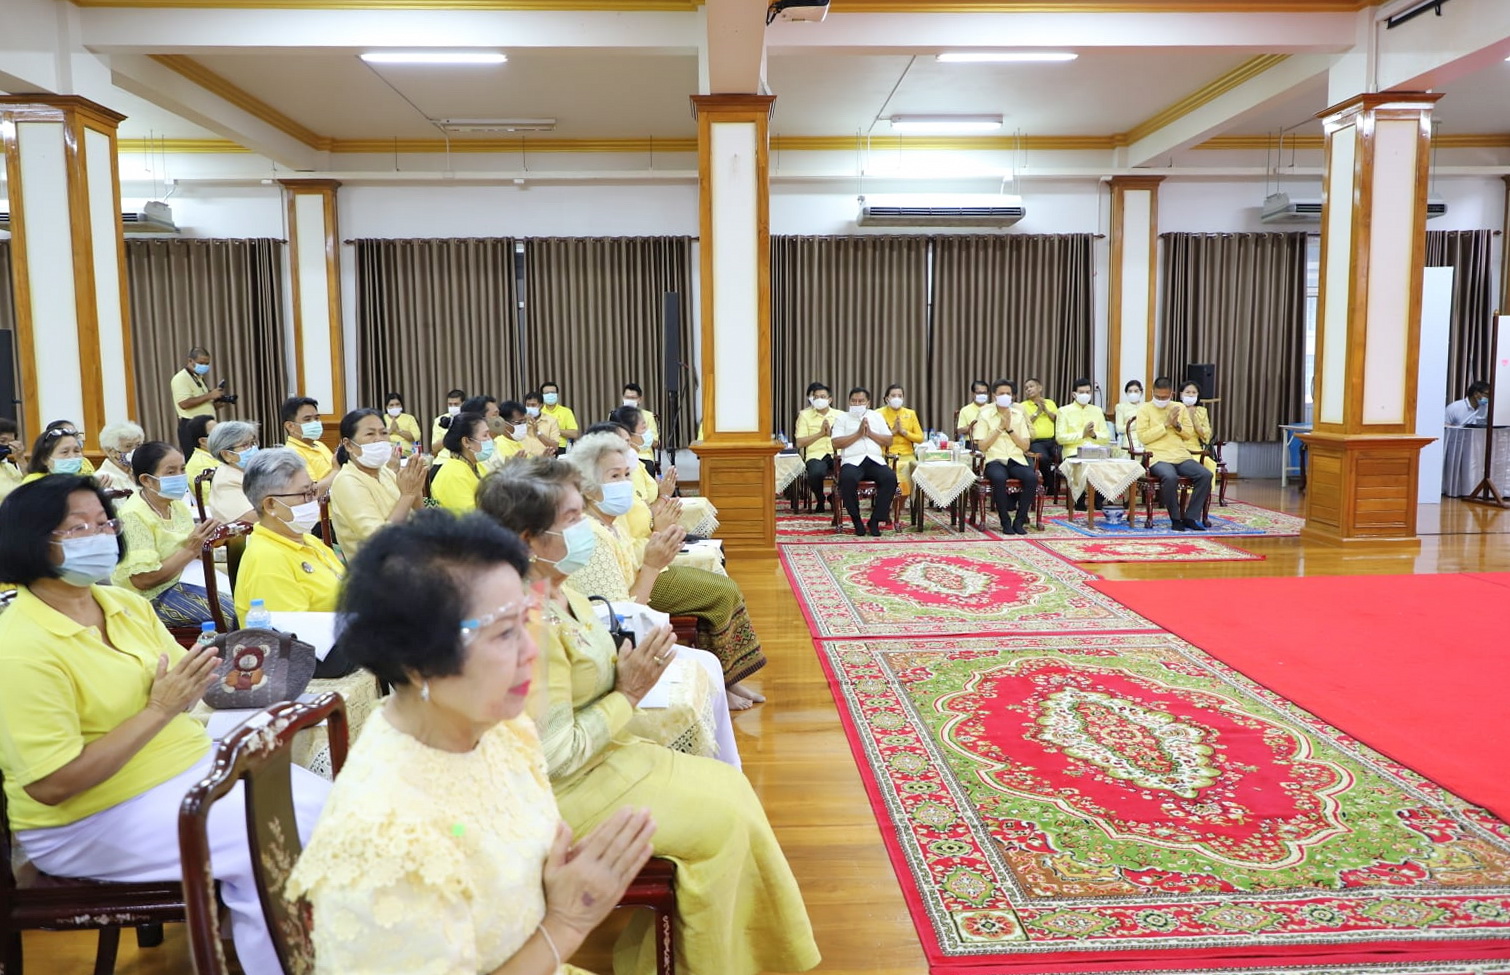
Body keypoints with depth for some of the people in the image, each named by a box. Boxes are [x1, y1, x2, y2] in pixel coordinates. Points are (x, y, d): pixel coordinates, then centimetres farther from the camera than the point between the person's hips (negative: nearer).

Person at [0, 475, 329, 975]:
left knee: (326, 804, -3)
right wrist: (160, 710, -25)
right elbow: (51, 785, -23)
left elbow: (182, 683, 10)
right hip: (94, 818, -8)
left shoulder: (127, 603, 4)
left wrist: (211, 674, -13)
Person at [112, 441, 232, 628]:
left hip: (174, 585, 8)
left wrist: (206, 540, -13)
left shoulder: (177, 506, 3)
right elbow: (143, 580, -24)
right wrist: (190, 550, -25)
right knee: (231, 615, -18)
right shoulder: (133, 516, -20)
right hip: (149, 598, -8)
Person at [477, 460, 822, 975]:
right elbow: (556, 755, -25)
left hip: (597, 757, 9)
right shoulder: (531, 622, -28)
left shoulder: (555, 590, 2)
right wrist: (628, 695, -17)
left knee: (727, 785, 7)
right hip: (563, 794, -9)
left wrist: (624, 668, -4)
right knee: (722, 816, -9)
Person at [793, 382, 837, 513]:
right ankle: (820, 500, -3)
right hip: (816, 455, -2)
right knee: (816, 473, -38)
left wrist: (831, 432, -7)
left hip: (836, 455, 2)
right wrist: (820, 433, -5)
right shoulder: (804, 415, 10)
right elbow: (799, 443, 2)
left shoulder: (839, 415, 16)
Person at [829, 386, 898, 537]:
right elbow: (836, 443, -1)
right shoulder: (841, 417, 14)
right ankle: (856, 520, -16)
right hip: (852, 461, -2)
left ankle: (875, 520, -17)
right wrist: (858, 433, -5)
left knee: (890, 478, -29)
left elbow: (889, 441, 14)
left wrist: (870, 433, 0)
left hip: (875, 460, 2)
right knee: (847, 479, -37)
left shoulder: (876, 416, 22)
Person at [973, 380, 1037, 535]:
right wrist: (999, 427, -6)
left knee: (1032, 477, -30)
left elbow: (1026, 446, 7)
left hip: (1016, 460, 3)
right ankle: (1005, 521, -19)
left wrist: (1009, 428, -4)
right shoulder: (985, 415, 6)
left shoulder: (1018, 415, 14)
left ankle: (1019, 520, -15)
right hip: (995, 460, -3)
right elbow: (981, 446, -3)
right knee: (999, 478, -38)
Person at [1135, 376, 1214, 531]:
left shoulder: (1180, 407, 17)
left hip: (1181, 456, 5)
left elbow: (1189, 434, 17)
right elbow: (1143, 437, -7)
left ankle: (1190, 517, -10)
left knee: (1205, 475, -20)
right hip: (1158, 457, -5)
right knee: (1170, 477, -37)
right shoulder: (1145, 409, 3)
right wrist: (1166, 424, -10)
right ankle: (1175, 519, -16)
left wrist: (1177, 425, -4)